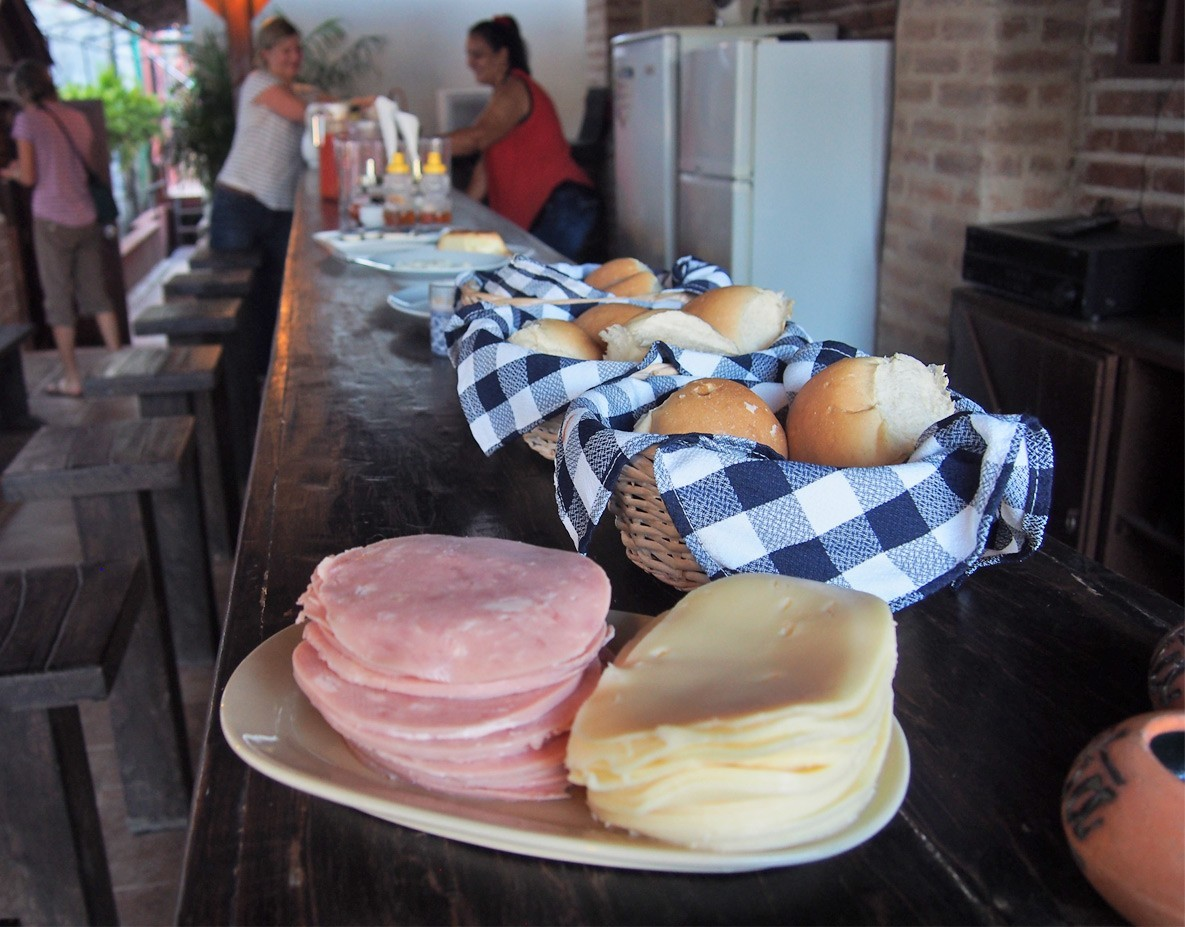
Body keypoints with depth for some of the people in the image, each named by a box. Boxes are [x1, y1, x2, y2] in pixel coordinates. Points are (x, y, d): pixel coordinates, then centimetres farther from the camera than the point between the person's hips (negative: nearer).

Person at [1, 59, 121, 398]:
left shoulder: (27, 120, -7)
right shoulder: (77, 118, 9)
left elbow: (28, 176, -7)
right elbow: (83, 167, 13)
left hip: (52, 220, -5)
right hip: (87, 217, 5)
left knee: (59, 300, 3)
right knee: (96, 293, 13)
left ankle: (72, 379, 7)